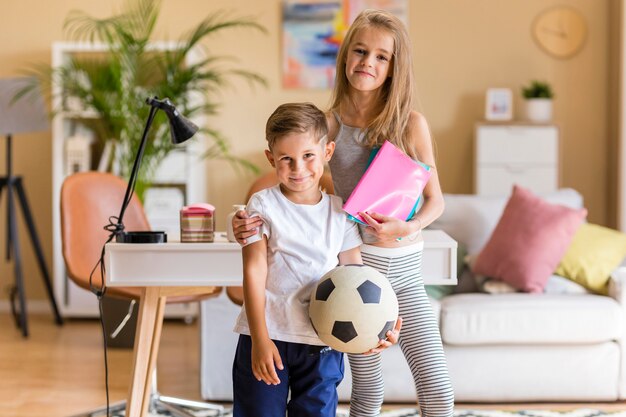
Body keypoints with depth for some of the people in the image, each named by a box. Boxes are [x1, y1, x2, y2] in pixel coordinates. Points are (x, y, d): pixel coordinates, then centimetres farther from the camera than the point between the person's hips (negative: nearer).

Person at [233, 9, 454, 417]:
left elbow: (435, 199, 3)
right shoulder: (329, 125, -3)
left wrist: (406, 228, -19)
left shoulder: (411, 124, -4)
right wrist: (247, 222, -16)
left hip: (405, 269, 0)